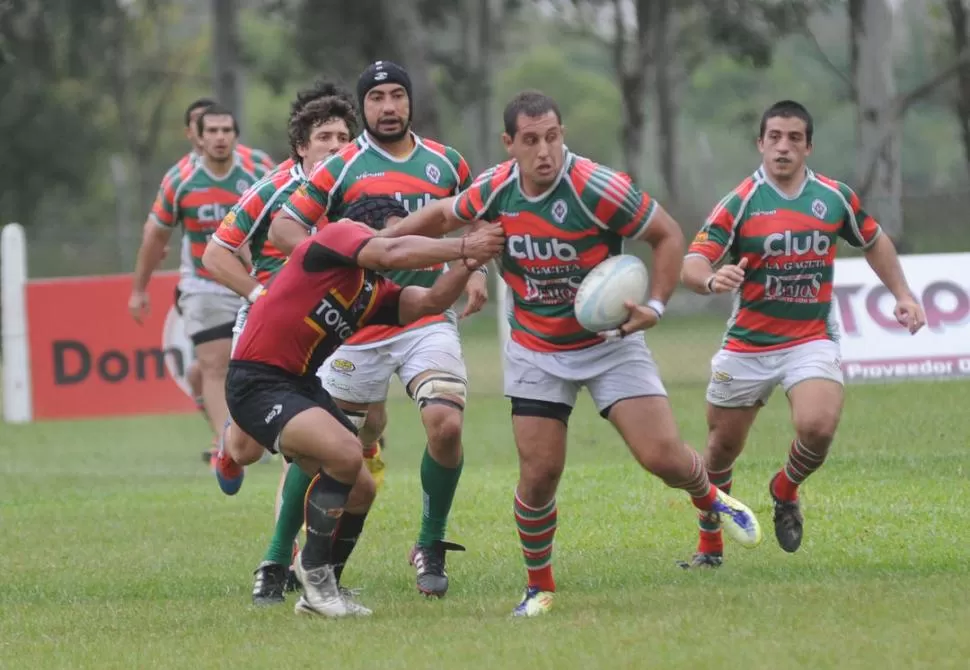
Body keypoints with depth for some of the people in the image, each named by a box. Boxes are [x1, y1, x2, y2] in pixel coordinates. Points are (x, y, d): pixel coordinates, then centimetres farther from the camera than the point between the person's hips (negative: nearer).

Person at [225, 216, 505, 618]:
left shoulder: (377, 295, 14)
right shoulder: (338, 237, -6)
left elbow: (430, 302, 0)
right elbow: (392, 254, -23)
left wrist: (468, 264, -15)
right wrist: (462, 247, -19)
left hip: (303, 386, 10)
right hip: (257, 384, -10)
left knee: (360, 490, 12)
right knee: (346, 453, -27)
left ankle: (317, 592, 29)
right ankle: (314, 567, -7)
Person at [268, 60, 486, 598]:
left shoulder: (446, 164, 9)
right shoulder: (339, 168, -1)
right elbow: (282, 226, -3)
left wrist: (475, 271, 6)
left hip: (428, 322, 2)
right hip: (357, 328, -2)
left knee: (446, 425, -17)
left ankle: (431, 545, 1)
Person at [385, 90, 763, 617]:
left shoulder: (596, 188, -23)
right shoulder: (495, 189, -11)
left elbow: (668, 235, -11)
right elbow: (443, 216, 12)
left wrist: (655, 306, -21)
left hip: (609, 341, -2)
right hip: (536, 351, 2)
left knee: (663, 456, -11)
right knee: (538, 474, -6)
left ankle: (709, 498, 24)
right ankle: (539, 588, 15)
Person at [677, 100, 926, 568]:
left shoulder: (834, 197, 0)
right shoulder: (739, 203, -10)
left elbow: (873, 242, 19)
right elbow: (691, 265, -19)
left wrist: (902, 295, 13)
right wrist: (711, 278, -41)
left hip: (811, 341, 0)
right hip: (747, 347, 0)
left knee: (818, 426, -24)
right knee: (722, 447, 8)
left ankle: (786, 490, 9)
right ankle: (710, 545, 30)